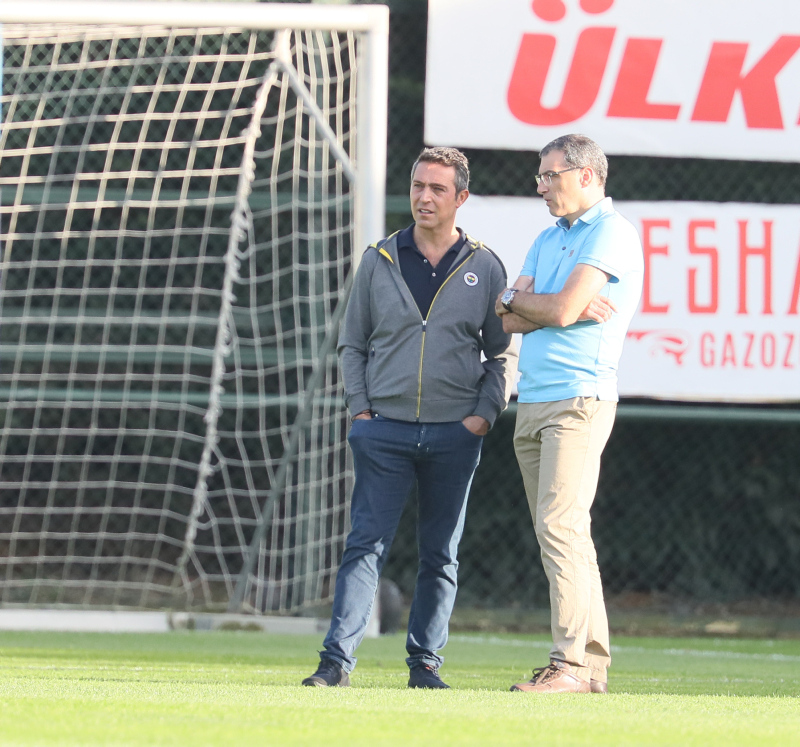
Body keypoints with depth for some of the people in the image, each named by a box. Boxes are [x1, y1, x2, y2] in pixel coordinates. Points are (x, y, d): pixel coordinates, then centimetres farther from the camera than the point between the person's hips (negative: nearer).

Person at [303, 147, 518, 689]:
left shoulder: (485, 268, 5)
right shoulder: (380, 261, 7)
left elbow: (503, 353, 10)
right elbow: (353, 343, 13)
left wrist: (484, 415, -2)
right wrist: (360, 409, 2)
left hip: (454, 435, 0)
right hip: (385, 431, 0)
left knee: (441, 555, 5)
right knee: (366, 545, -8)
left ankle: (425, 661, 14)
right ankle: (337, 660, -12)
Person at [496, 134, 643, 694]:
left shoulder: (610, 233, -6)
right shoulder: (549, 239, 21)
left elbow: (560, 311, -16)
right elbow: (510, 320, 10)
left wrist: (518, 299, 3)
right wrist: (577, 307, -5)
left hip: (579, 398, -9)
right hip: (532, 402, 9)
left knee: (560, 528, -17)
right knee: (561, 535, 7)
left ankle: (571, 664, -19)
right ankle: (593, 661, 9)